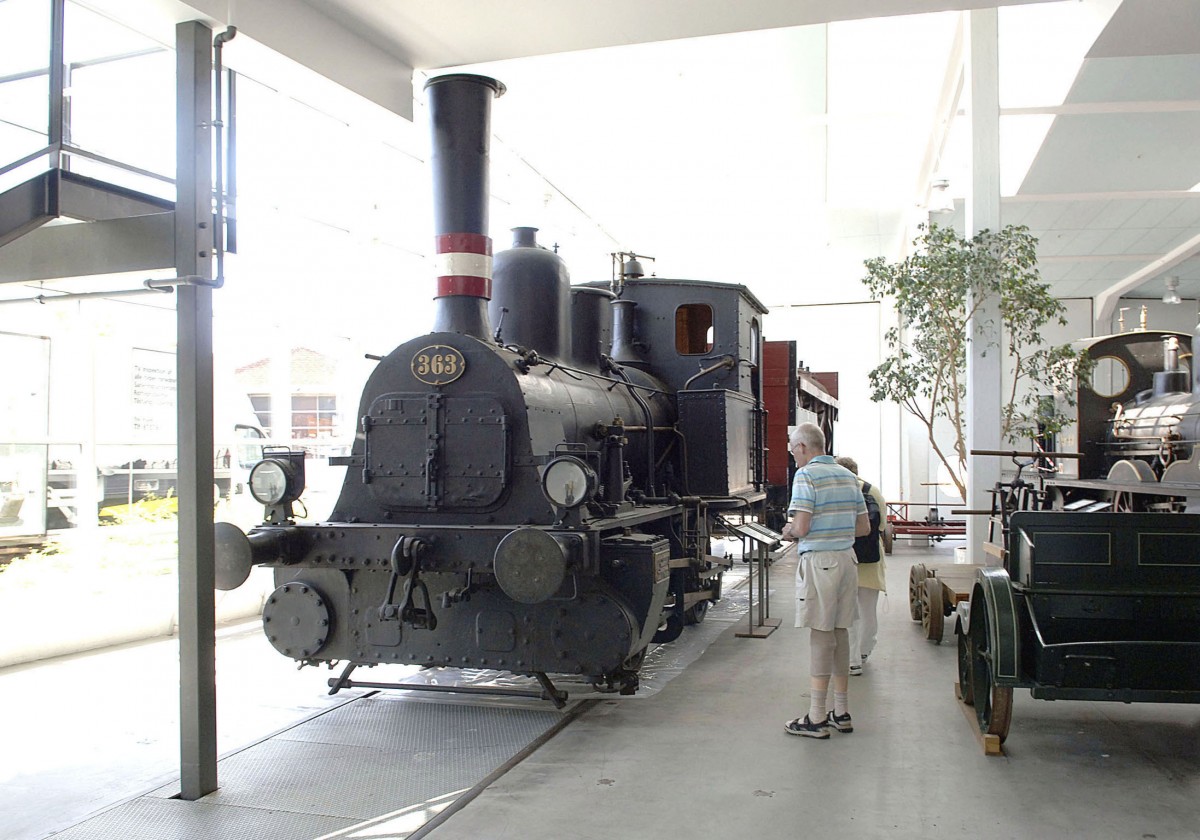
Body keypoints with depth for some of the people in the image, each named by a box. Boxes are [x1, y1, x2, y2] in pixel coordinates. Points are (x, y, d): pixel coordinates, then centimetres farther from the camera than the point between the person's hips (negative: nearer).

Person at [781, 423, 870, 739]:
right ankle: (842, 713, 20)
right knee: (840, 633, 13)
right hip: (846, 558, 7)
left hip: (819, 561, -7)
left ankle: (816, 719, 2)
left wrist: (789, 531, 3)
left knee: (821, 636, -4)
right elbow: (864, 527, 15)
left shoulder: (806, 475, -10)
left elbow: (801, 527, -17)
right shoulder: (848, 476, 13)